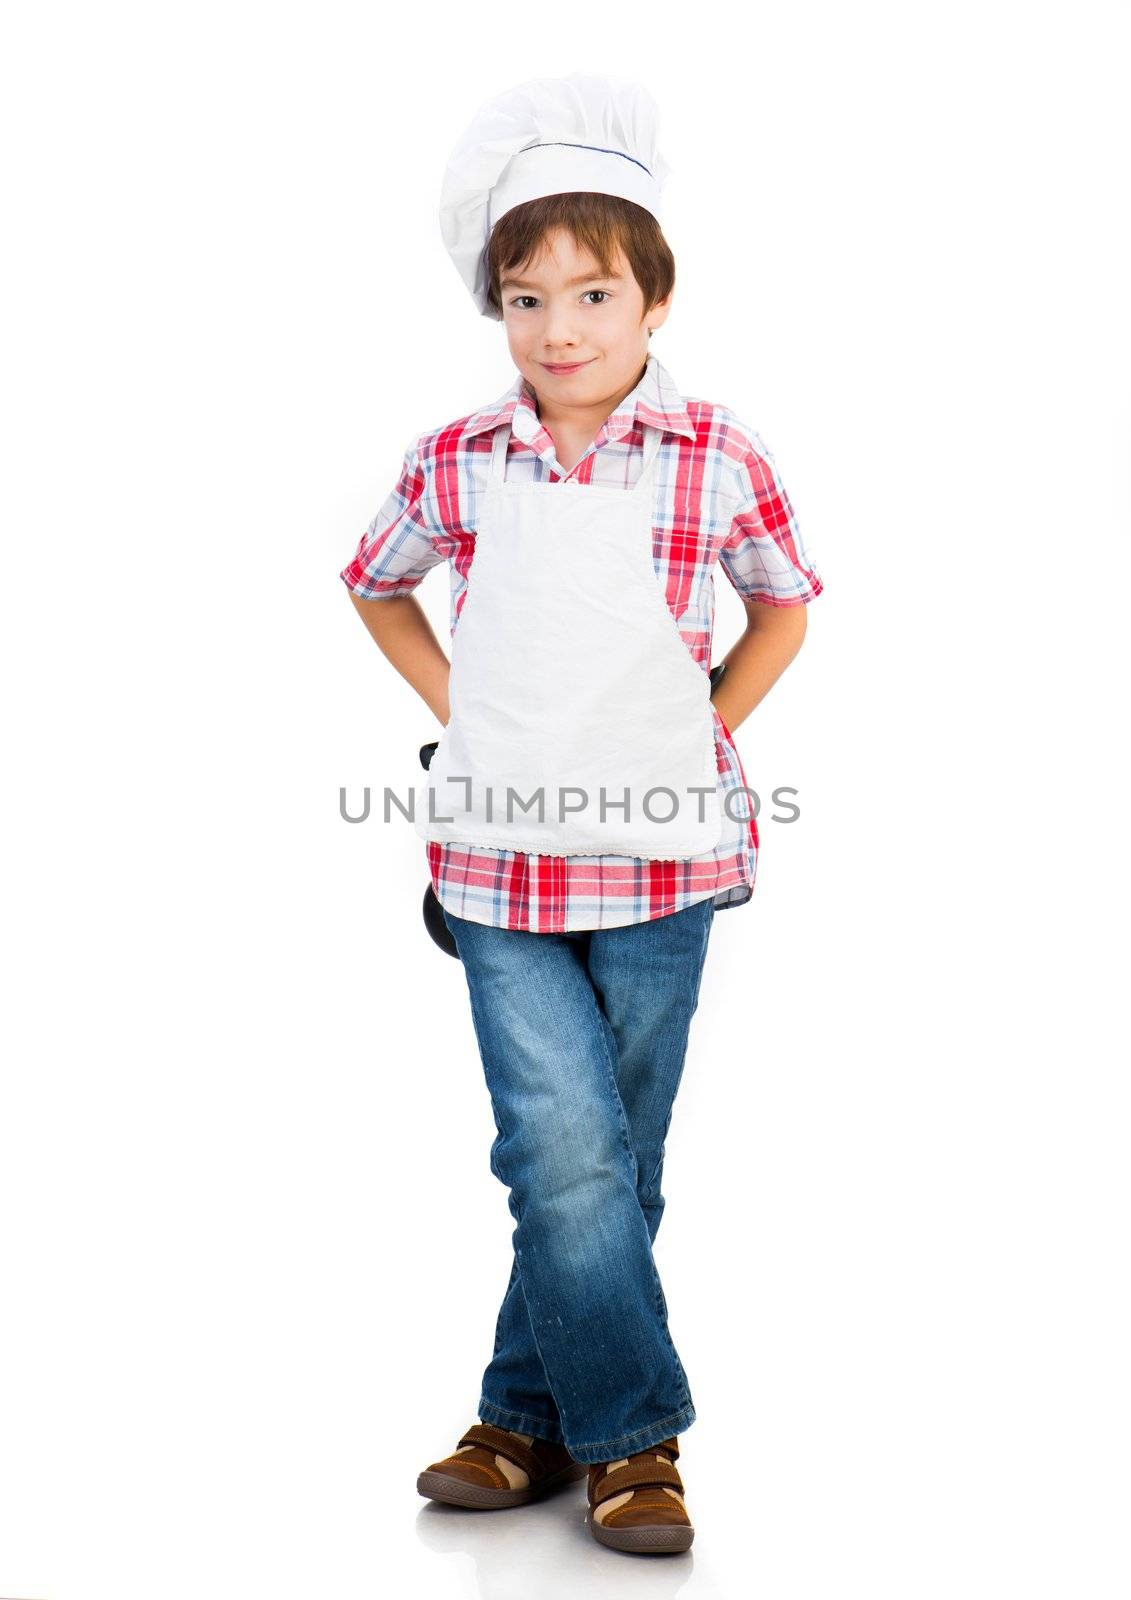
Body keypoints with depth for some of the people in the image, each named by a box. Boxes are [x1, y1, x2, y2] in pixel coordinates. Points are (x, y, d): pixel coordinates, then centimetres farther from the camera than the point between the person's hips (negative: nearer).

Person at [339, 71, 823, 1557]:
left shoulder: (719, 459, -4)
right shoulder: (456, 464, -1)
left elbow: (783, 603, 13)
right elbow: (376, 585, 18)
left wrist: (712, 728, 2)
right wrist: (458, 705, 7)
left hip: (660, 860, 0)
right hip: (503, 859, 0)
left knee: (614, 1165, 9)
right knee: (563, 1154, -8)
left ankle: (534, 1415, 26)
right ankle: (631, 1435, 8)